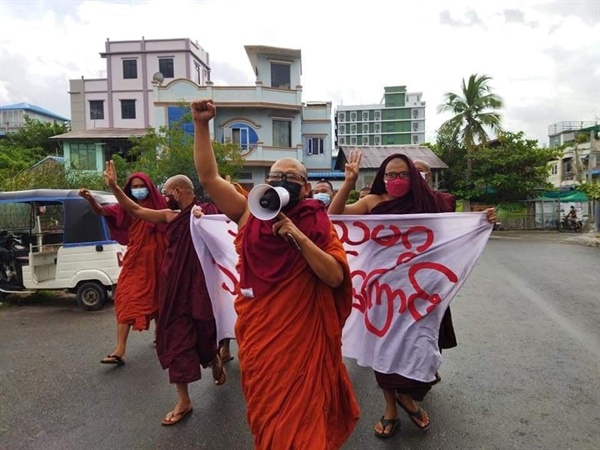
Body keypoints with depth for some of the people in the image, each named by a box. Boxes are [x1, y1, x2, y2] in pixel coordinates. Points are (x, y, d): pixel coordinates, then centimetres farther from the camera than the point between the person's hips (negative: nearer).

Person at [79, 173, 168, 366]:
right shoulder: (126, 207, 1)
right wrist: (90, 199, -31)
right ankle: (120, 351, -6)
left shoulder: (158, 205, -1)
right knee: (126, 301, -7)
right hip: (135, 259, 0)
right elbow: (102, 211, -10)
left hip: (155, 259, 0)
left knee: (157, 298, 15)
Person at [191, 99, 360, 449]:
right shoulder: (250, 215, -1)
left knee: (301, 416, 13)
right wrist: (201, 125, -13)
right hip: (257, 336, 3)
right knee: (264, 413, 23)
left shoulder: (318, 225, -5)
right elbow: (209, 176, -4)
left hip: (302, 337, -2)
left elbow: (336, 277, -15)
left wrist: (298, 237, -24)